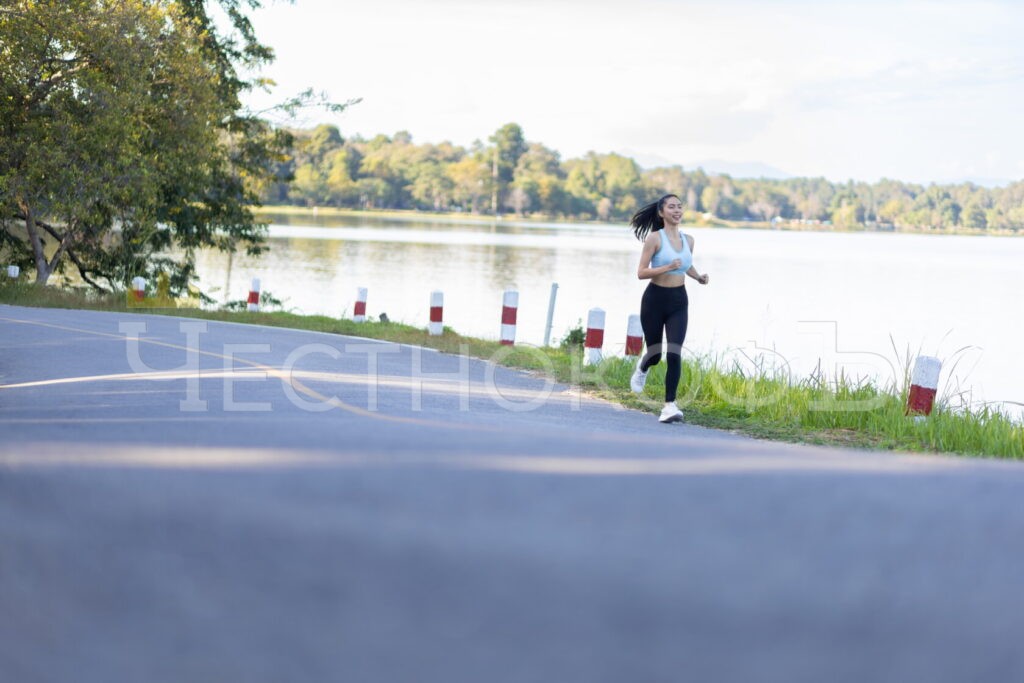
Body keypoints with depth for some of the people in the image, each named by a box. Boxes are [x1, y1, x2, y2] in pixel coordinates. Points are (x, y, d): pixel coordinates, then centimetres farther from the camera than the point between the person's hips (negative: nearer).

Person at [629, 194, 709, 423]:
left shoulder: (688, 240, 6)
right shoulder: (654, 238, -10)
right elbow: (641, 272, -13)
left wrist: (698, 277, 5)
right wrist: (667, 267, -26)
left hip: (679, 302, 3)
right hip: (655, 300, -3)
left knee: (674, 354, -12)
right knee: (655, 354, 10)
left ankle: (670, 405, -9)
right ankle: (642, 367, 47)